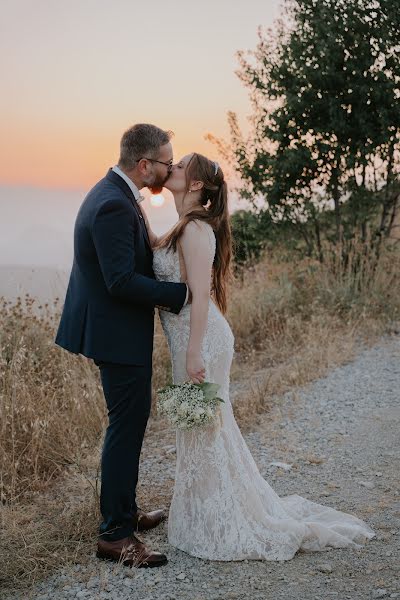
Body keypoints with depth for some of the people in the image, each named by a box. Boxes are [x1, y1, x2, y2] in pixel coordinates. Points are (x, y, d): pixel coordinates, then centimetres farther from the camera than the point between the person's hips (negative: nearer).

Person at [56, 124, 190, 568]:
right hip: (118, 334, -11)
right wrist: (181, 293, -20)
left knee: (129, 423, 20)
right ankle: (114, 534, 8)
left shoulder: (112, 193, 10)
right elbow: (122, 281, -27)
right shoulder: (114, 206, -23)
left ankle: (125, 511, 34)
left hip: (116, 330, 11)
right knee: (126, 426, -2)